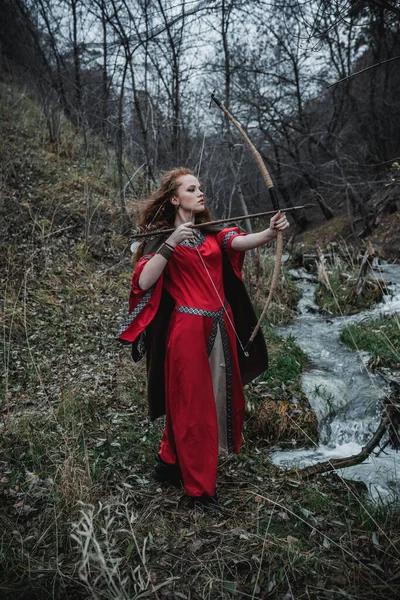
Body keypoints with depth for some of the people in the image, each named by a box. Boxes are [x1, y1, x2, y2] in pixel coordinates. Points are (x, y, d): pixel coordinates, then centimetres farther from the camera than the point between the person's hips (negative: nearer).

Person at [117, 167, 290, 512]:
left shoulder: (213, 234, 10)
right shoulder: (162, 238, -3)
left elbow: (241, 241, -11)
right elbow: (143, 281, -16)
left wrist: (271, 232, -30)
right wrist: (170, 244, -23)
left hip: (220, 329, 7)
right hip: (187, 330, -6)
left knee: (219, 397, 15)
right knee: (192, 405, 3)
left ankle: (171, 462, 35)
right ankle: (199, 485, 21)